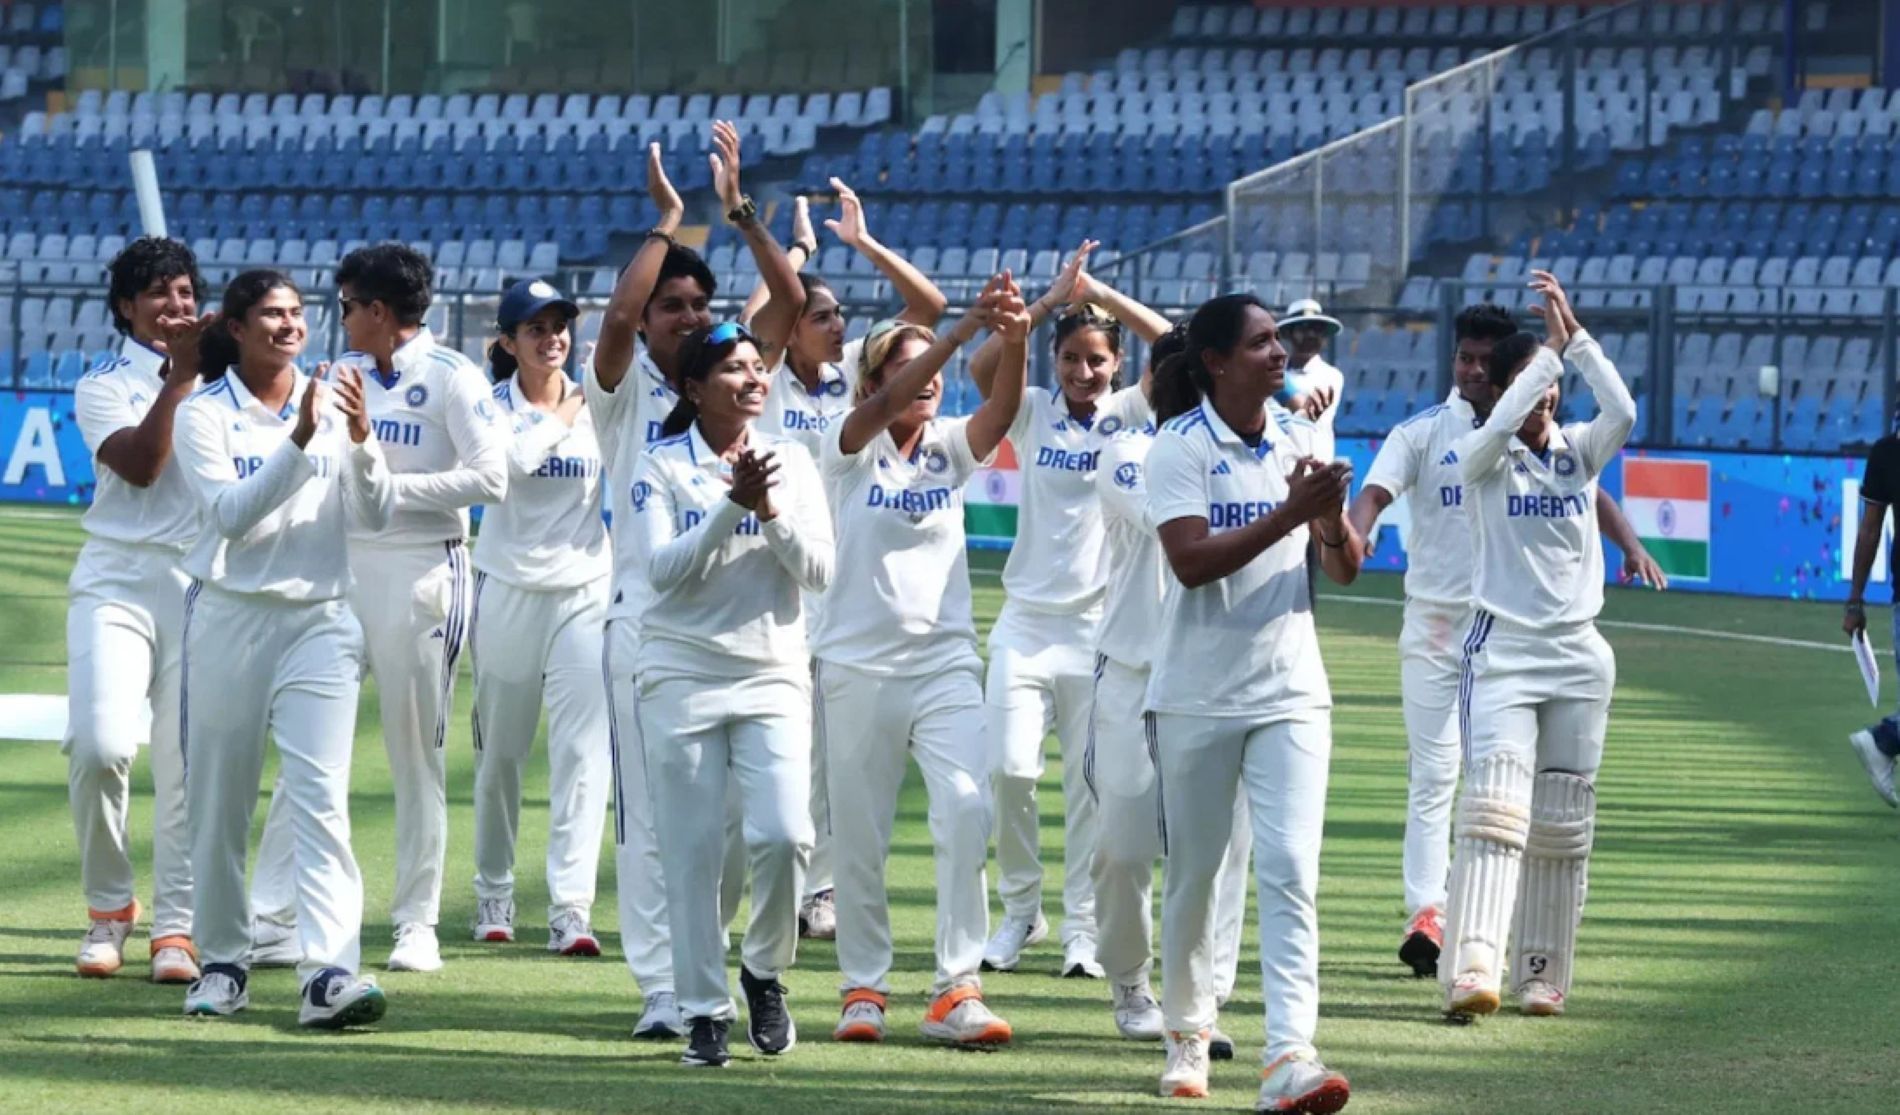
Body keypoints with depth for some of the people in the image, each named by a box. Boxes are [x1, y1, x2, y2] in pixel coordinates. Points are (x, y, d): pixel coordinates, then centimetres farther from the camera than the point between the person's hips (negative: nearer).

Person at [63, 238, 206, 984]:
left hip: (203, 585, 2)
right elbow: (139, 464, -11)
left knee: (189, 761, -5)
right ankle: (108, 909, 2)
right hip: (117, 581, -2)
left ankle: (176, 928, 0)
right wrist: (176, 381, -13)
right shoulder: (104, 386, 7)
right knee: (100, 745, -17)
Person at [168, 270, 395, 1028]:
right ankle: (222, 962, 20)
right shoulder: (206, 415, -1)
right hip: (230, 620, -1)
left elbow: (376, 515, 0)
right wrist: (300, 441, -24)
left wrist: (359, 439, -16)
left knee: (321, 797, -13)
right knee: (219, 803, 6)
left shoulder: (331, 403, 6)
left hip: (320, 621, 1)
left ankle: (330, 972, -22)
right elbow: (230, 513, -15)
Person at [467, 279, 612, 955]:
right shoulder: (493, 406, 0)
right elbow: (510, 462, -21)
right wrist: (559, 419, -9)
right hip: (509, 590, -1)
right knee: (499, 752, 7)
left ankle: (572, 908, -16)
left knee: (583, 751, -11)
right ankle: (494, 895, 24)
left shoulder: (595, 404, 6)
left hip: (584, 592, 1)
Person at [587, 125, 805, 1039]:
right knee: (649, 815, -4)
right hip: (646, 617, -3)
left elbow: (790, 301, 2)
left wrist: (738, 208, -4)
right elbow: (618, 315, -17)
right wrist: (667, 222, -11)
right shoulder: (624, 390, 3)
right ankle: (661, 991, -4)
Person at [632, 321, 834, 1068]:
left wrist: (771, 509, -15)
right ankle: (704, 1010, 9)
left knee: (783, 835, -14)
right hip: (682, 676, -1)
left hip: (773, 675, 1)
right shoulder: (663, 466, -1)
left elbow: (818, 572, 1)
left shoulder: (791, 460, 5)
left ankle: (764, 969, 11)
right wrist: (732, 503, -21)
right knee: (692, 853, -1)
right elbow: (664, 569, -12)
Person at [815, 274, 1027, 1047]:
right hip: (859, 661, -2)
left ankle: (956, 989, -14)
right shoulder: (851, 451, -2)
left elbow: (1003, 410, -13)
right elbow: (884, 407, -23)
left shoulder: (951, 448, 6)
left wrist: (1015, 341, -34)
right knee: (859, 833, 4)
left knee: (967, 810, -15)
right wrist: (965, 330, -34)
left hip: (946, 659, 2)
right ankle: (863, 985, 18)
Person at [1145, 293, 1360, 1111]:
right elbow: (1192, 560, -19)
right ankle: (1187, 1036, 28)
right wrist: (1290, 514, -25)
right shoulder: (1180, 447, -7)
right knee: (1192, 873, 9)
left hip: (1290, 695, 3)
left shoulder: (1300, 443, 6)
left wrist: (1333, 521, -15)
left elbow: (1347, 568, 7)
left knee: (1290, 872, -11)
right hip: (1197, 697, -3)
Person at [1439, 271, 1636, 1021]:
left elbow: (1623, 413, -12)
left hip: (1578, 654, 4)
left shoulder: (1579, 451, 8)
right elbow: (1502, 427, -24)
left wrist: (1575, 337, -17)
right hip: (1503, 648, -4)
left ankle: (1542, 975, 16)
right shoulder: (1483, 457, -1)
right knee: (1496, 808, -19)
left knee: (1562, 825, 7)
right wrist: (1551, 345, -20)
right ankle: (1472, 972, -29)